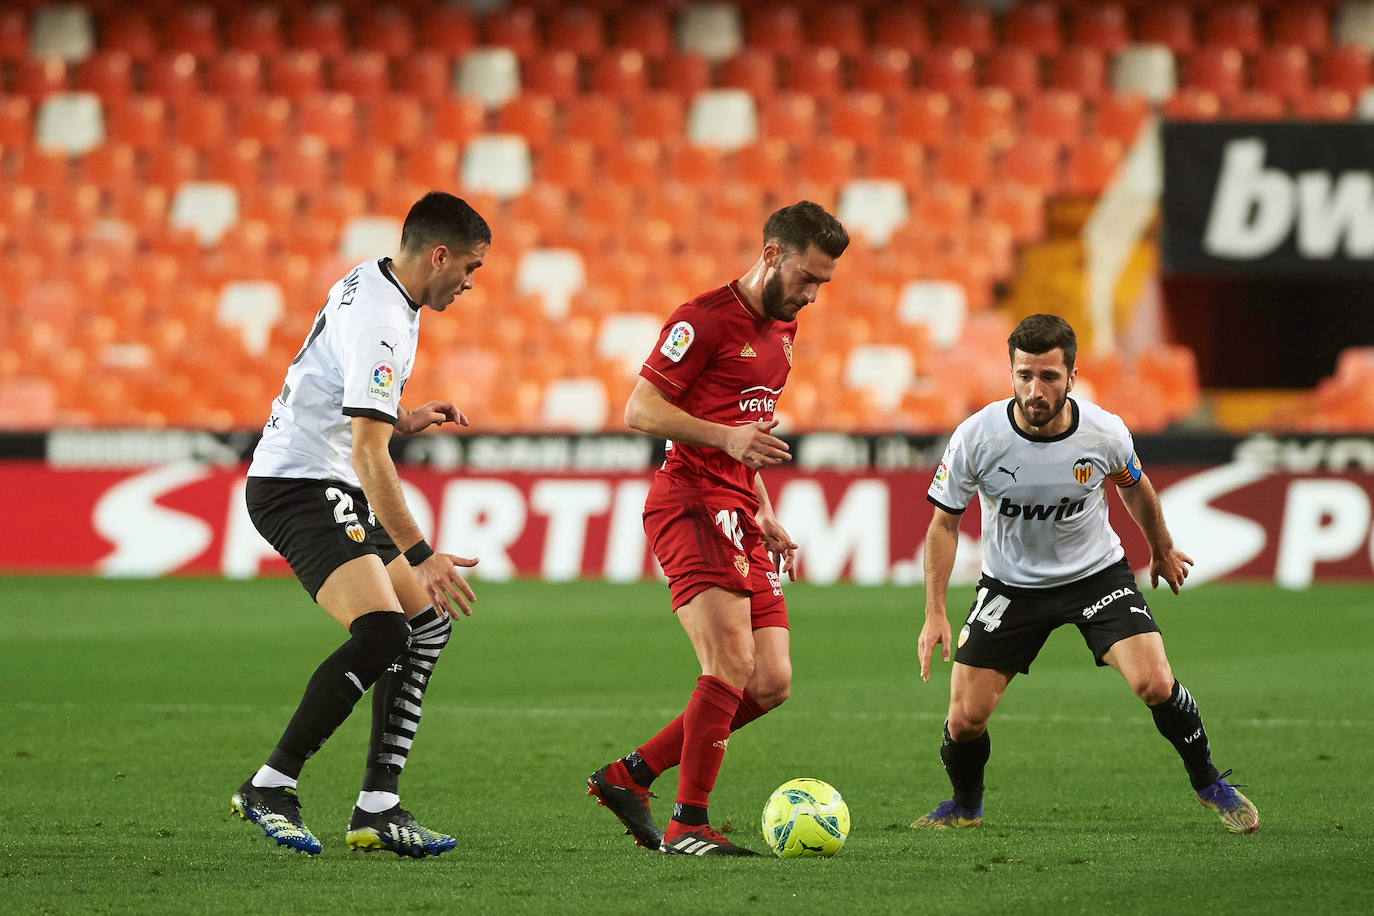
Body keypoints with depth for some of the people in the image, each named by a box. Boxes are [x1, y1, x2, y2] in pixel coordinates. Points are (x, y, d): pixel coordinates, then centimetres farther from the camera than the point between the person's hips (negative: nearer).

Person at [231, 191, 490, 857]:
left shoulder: (369, 282, 12)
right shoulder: (380, 324, -21)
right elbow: (367, 456, -26)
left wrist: (399, 421, 16)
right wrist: (420, 555, -26)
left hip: (331, 488, 11)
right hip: (300, 486, -11)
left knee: (428, 624, 8)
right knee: (382, 632, -24)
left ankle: (378, 808, 5)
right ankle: (270, 787, -17)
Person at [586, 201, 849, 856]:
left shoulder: (782, 328, 20)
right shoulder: (705, 319, -8)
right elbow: (640, 411, -13)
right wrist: (727, 437, -24)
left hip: (741, 517, 9)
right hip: (691, 501, -9)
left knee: (770, 684, 2)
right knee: (733, 664, -20)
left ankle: (629, 776, 13)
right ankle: (687, 826, -13)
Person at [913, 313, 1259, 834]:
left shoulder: (1105, 433, -19)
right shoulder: (977, 437, -22)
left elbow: (1134, 486, 5)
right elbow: (944, 522, -8)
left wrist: (1162, 550, 21)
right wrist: (934, 613, -14)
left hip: (1097, 574, 0)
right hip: (1011, 585, 0)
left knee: (1155, 684, -21)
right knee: (965, 721, -7)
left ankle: (1210, 785, 6)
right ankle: (965, 807, 26)